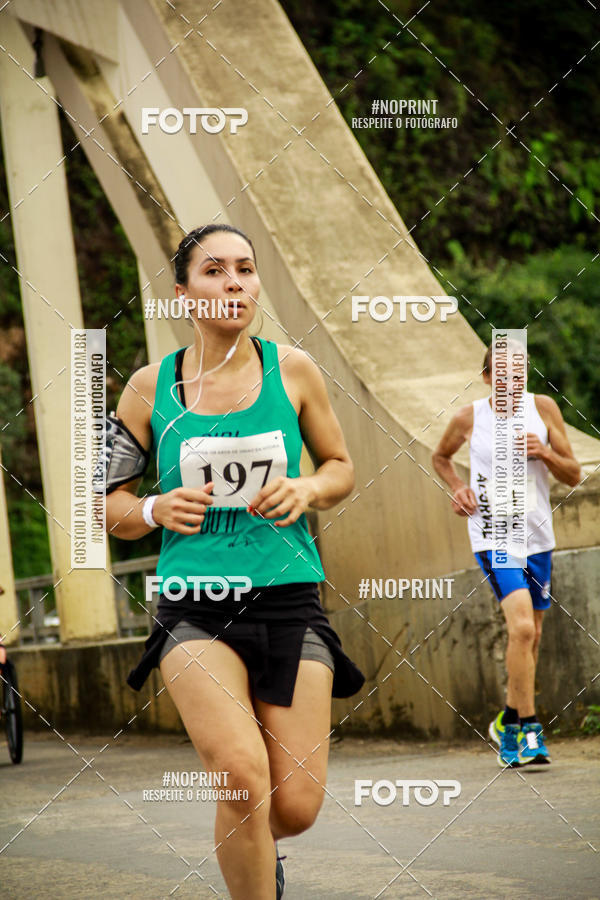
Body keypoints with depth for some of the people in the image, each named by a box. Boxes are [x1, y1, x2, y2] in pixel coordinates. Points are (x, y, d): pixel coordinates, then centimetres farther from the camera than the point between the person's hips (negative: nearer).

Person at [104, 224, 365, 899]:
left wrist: (308, 490, -5)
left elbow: (340, 466, 17)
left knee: (295, 806, -3)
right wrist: (155, 510, -9)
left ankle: (254, 844, 35)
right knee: (243, 778, -24)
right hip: (194, 607, -1)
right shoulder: (150, 386, 4)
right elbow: (107, 501, 12)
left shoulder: (291, 369, 5)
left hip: (288, 598, 1)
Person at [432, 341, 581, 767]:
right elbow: (441, 457, 18)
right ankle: (529, 729, -15)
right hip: (493, 536, -4)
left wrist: (545, 453, -16)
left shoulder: (543, 407, 1)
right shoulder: (469, 417, -3)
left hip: (538, 537, 4)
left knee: (532, 636, 13)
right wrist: (458, 487, -1)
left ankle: (509, 723, 32)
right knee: (521, 626, -21)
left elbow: (574, 475, 3)